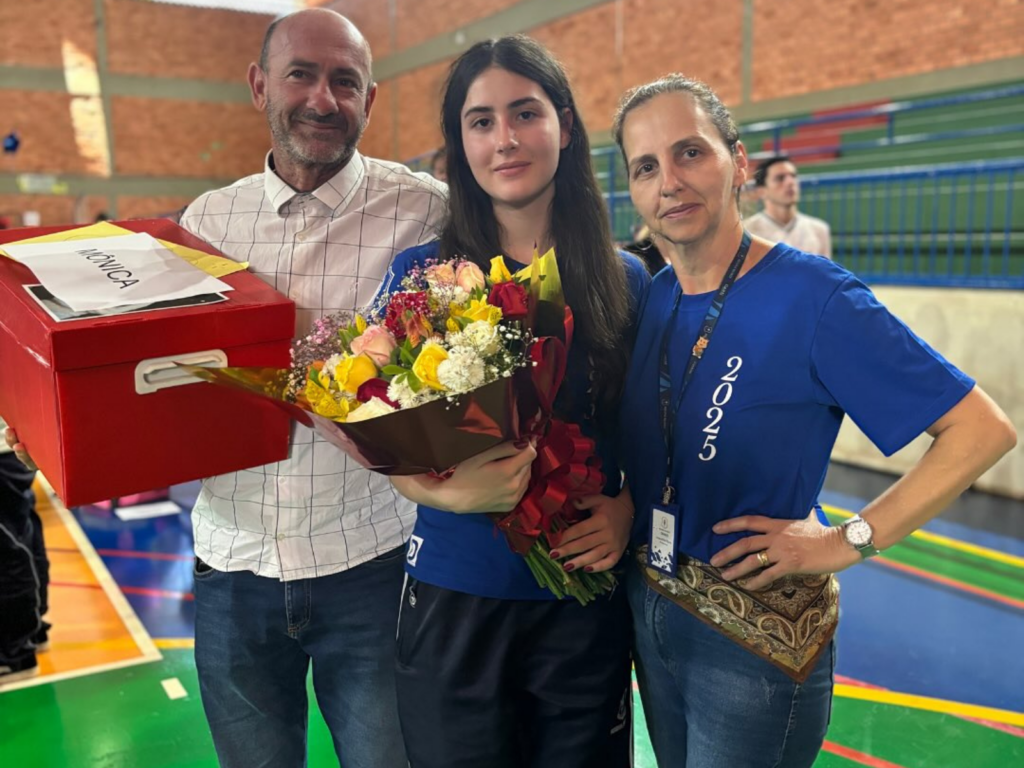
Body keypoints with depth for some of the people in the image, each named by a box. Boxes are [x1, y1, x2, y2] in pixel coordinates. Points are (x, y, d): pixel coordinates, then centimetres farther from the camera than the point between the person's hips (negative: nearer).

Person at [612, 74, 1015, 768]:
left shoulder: (813, 297, -20)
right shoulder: (652, 300, -2)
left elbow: (984, 429, -18)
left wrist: (847, 541, -19)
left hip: (758, 631, -6)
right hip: (648, 606, 6)